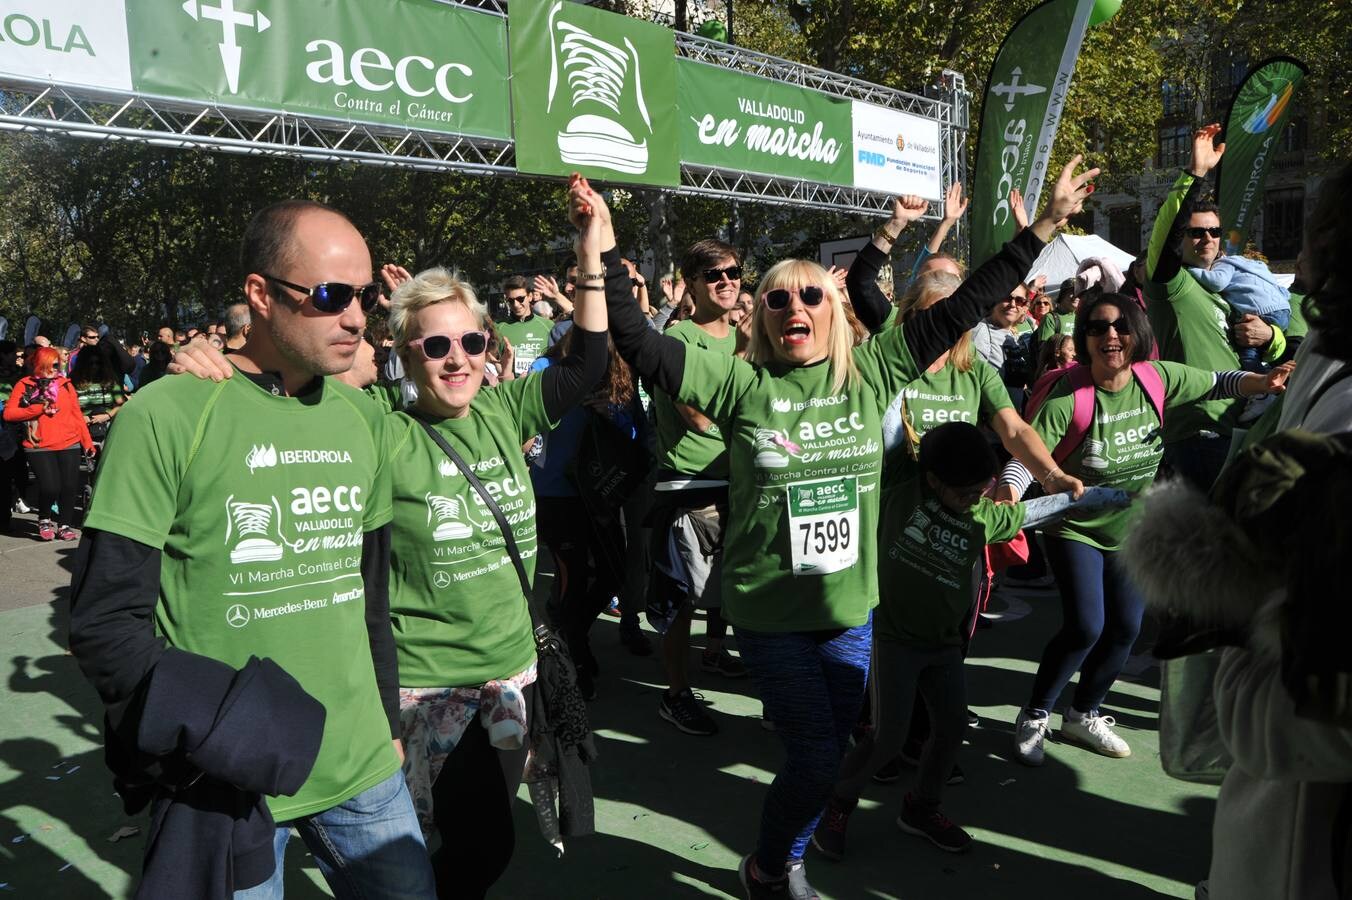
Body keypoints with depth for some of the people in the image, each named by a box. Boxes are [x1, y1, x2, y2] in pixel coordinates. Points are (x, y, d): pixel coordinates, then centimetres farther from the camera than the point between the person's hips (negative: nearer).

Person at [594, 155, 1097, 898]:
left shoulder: (871, 373, -1)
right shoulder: (740, 384, -7)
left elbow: (964, 306, 1)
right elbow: (639, 343, -13)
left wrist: (1048, 225, 0)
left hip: (851, 607, 4)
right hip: (769, 610, -3)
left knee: (829, 753, 16)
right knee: (814, 756, 1)